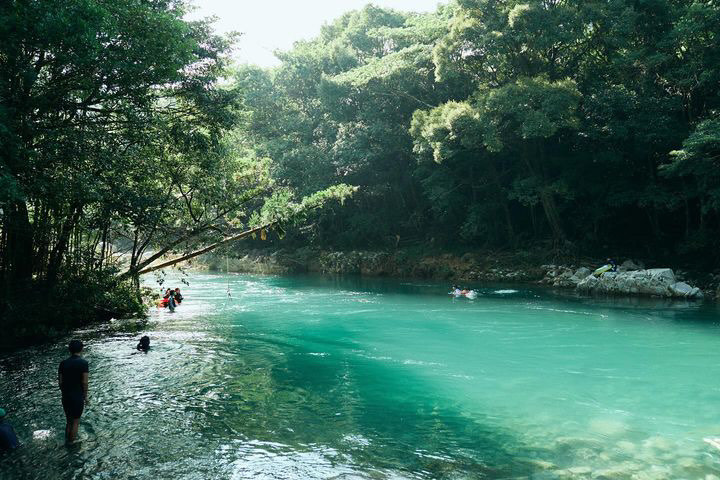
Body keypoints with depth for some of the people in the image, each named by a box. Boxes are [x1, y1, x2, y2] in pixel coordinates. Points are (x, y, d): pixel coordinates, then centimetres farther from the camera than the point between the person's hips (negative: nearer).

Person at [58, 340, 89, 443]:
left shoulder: (63, 363, 1)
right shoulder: (83, 363, -13)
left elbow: (60, 381, 3)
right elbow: (84, 382, -13)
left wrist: (64, 392, 17)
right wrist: (85, 396, -1)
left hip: (65, 397, 5)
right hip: (78, 397, -5)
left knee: (68, 421, 19)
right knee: (75, 422, 9)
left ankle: (67, 442, 29)